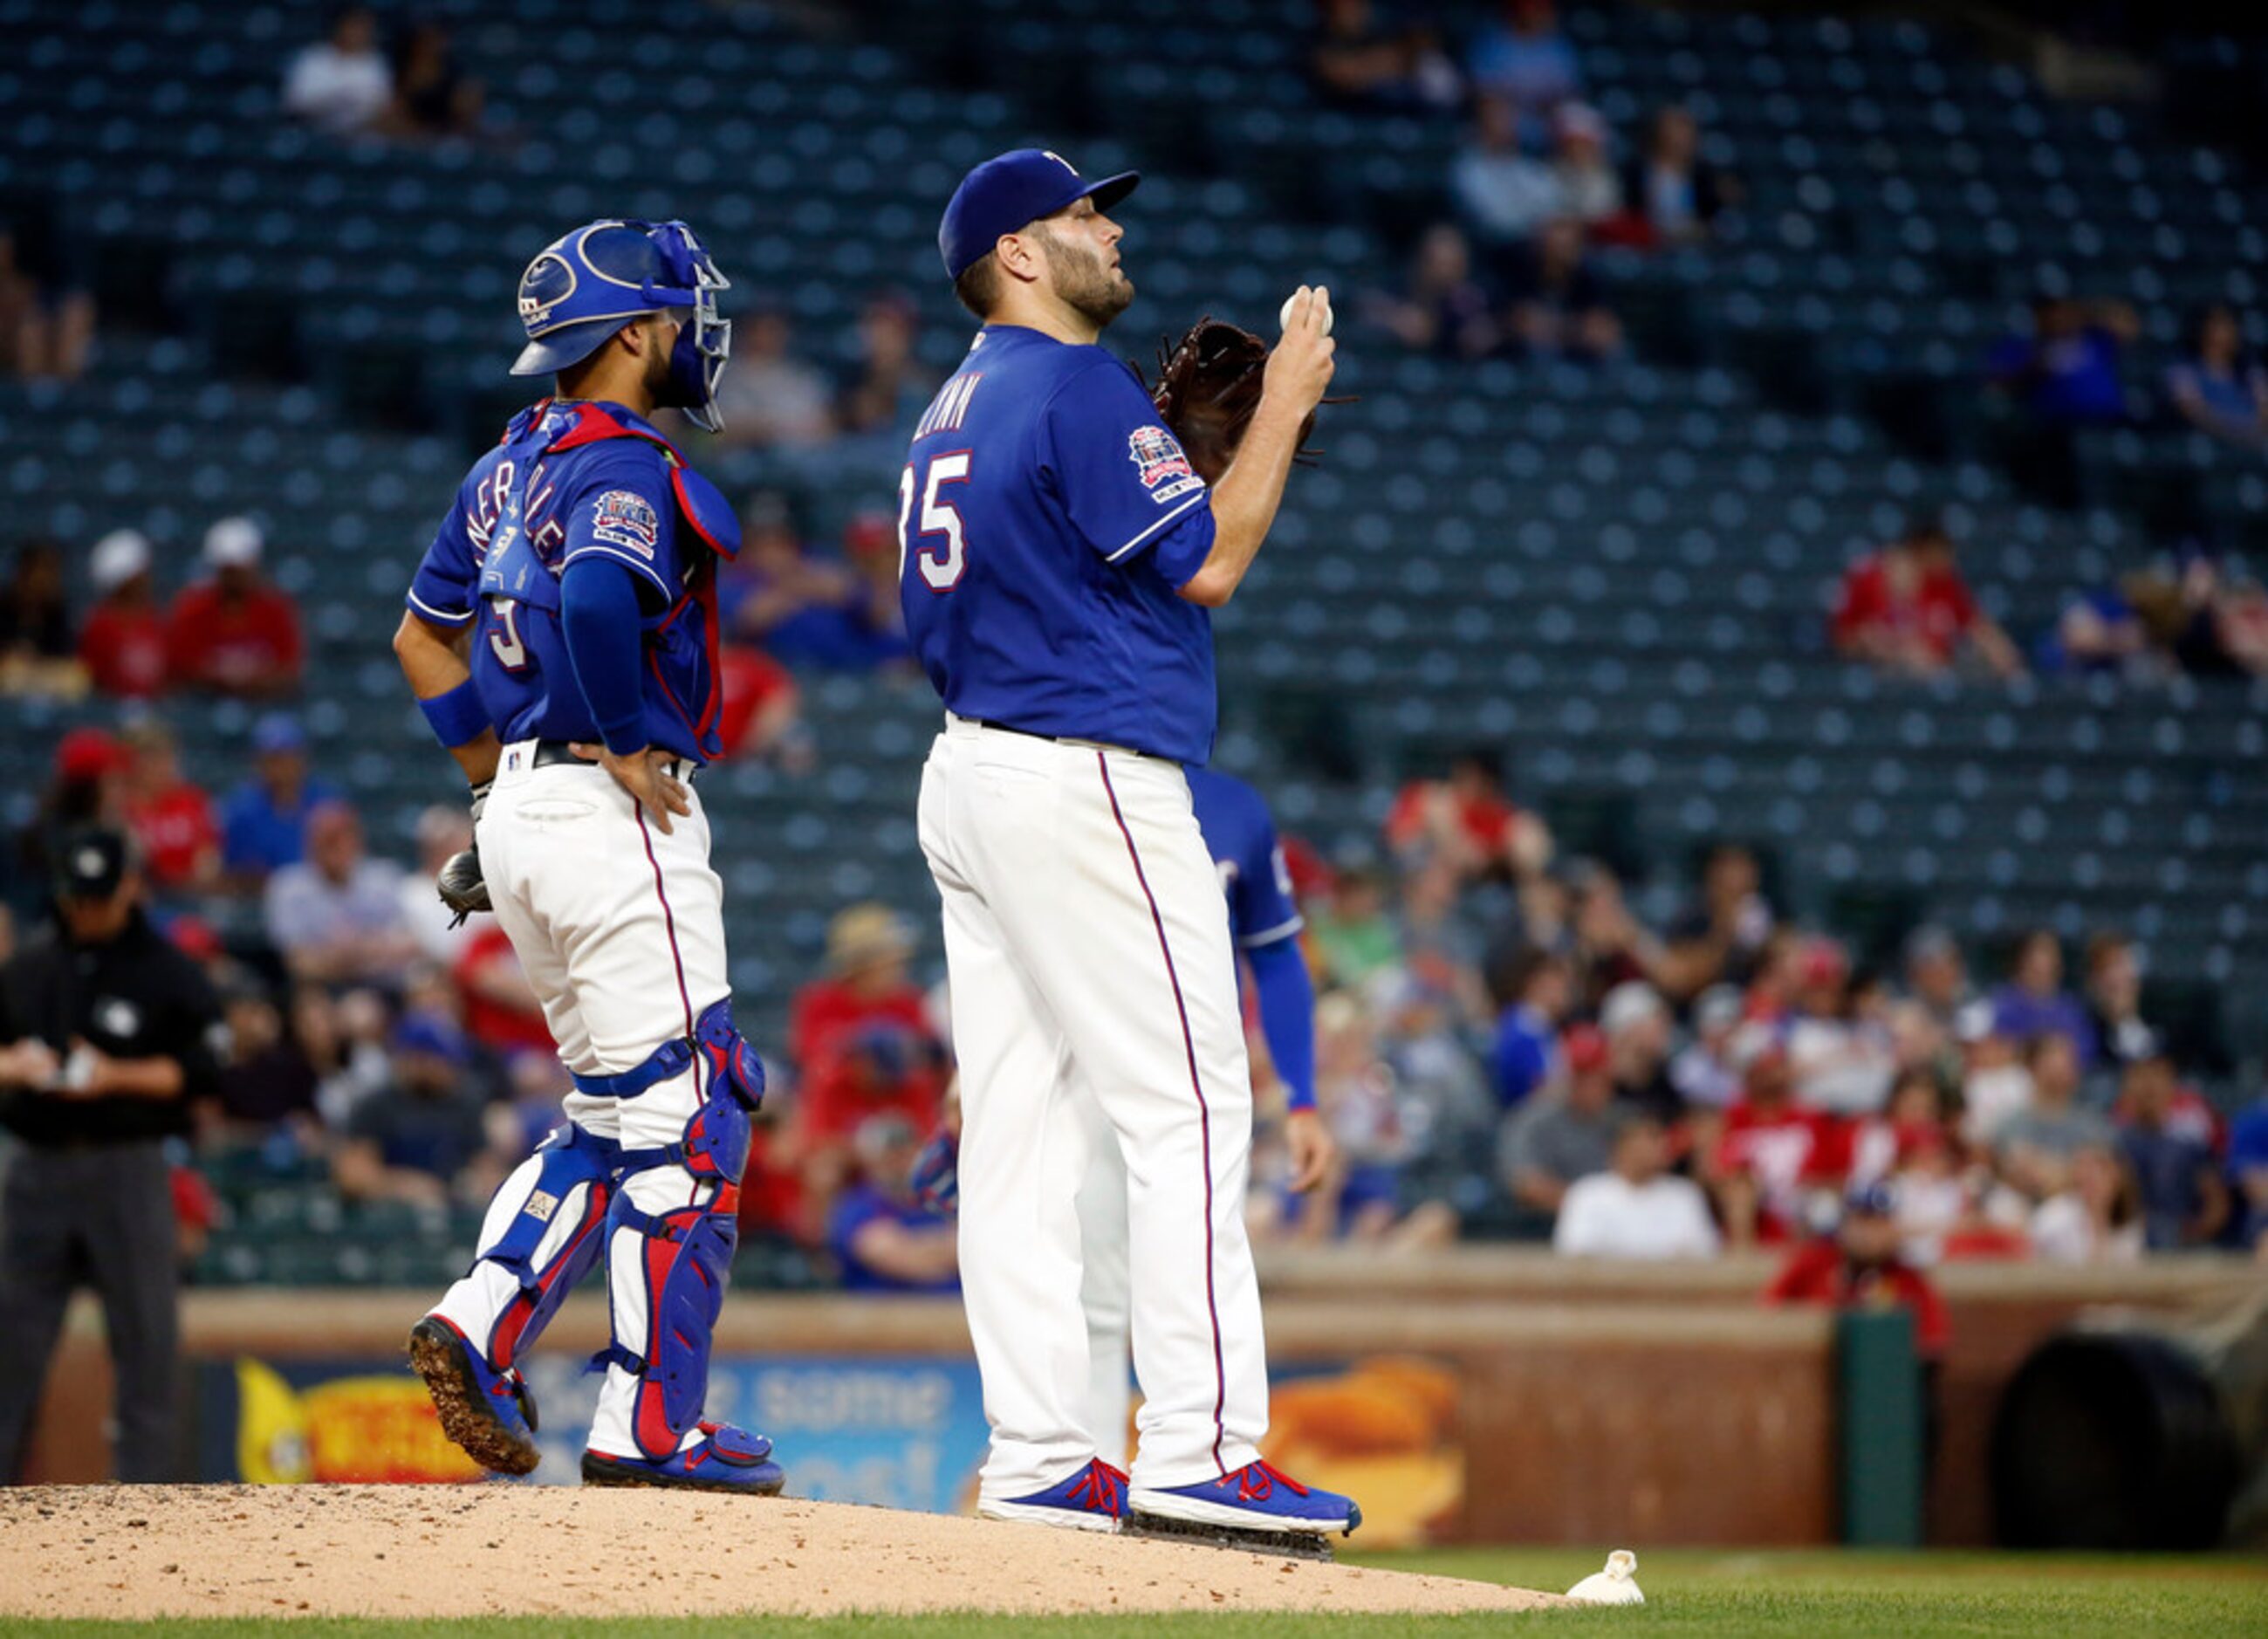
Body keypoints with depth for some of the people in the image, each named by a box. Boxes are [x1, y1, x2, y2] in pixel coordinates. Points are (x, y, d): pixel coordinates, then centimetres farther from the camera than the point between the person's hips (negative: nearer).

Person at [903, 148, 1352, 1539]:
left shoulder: (956, 407, 19)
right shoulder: (1080, 385, -11)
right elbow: (1204, 566, -14)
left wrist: (1191, 436, 19)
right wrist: (1282, 406, -4)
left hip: (969, 773, 10)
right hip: (1086, 781, -10)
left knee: (1019, 1130, 5)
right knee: (1187, 1111, -9)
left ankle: (1038, 1461, 4)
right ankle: (1198, 1452, -14)